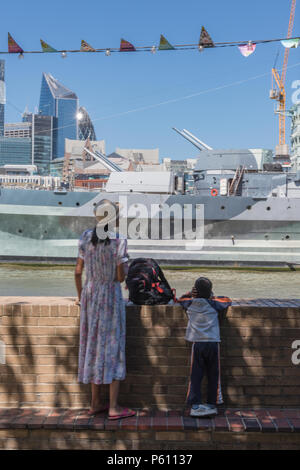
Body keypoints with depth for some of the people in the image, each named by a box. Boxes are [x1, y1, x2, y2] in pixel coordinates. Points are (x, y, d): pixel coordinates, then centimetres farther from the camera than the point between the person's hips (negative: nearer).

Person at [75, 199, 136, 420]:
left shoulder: (86, 238, -2)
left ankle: (96, 403, 22)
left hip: (90, 294, 5)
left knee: (94, 344, 13)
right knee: (113, 346, 4)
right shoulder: (119, 241, -15)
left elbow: (78, 271, 1)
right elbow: (120, 277, -13)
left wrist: (81, 296, 15)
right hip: (111, 296, -5)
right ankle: (114, 407, 7)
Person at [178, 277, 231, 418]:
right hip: (213, 343, 0)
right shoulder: (214, 304, 5)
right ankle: (212, 404, 14)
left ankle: (195, 405, 0)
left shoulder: (190, 303, 7)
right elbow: (227, 300, 24)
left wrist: (190, 294, 21)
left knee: (196, 375, 4)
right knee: (213, 375, 9)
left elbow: (181, 299, 30)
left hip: (197, 343, 1)